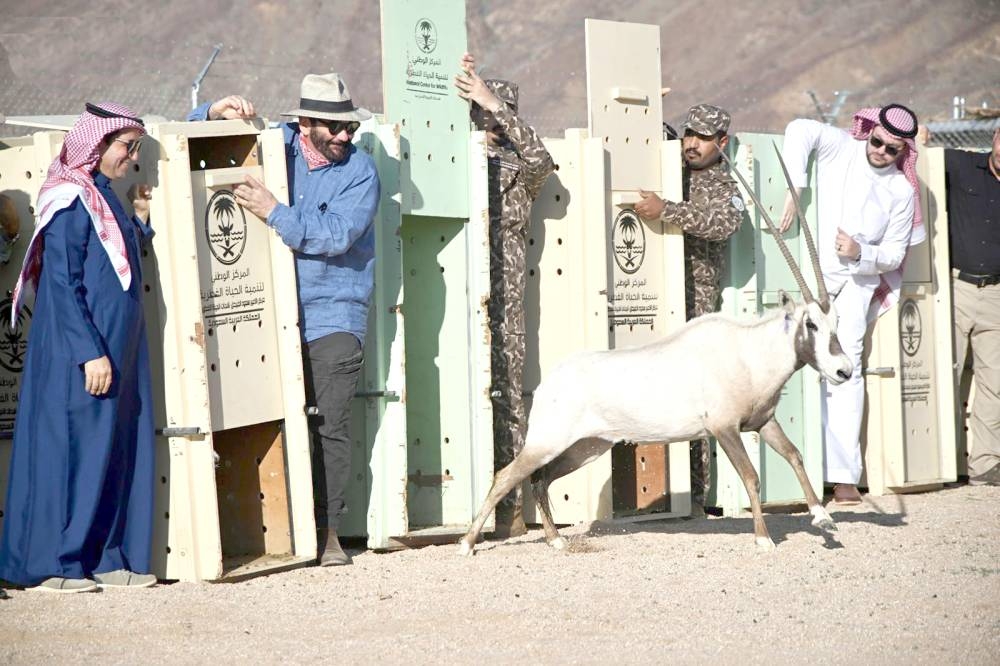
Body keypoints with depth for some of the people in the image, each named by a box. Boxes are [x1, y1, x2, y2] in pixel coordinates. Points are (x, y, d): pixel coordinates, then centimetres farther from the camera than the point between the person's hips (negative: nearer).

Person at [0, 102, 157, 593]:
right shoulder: (71, 200, -13)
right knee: (72, 449, -5)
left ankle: (108, 558, 14)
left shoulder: (103, 197, 14)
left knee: (118, 451, 9)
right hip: (80, 353, -9)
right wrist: (90, 352, -22)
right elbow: (62, 283, -18)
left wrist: (139, 222, 10)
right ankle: (51, 565, 1)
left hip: (118, 348, 9)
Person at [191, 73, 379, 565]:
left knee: (328, 424, -7)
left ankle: (326, 530, -1)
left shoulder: (359, 171, -2)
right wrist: (217, 114, -5)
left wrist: (273, 211, -20)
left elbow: (335, 234, -17)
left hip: (333, 317, -3)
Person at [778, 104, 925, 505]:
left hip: (855, 283, 1)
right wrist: (793, 189, -30)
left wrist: (861, 254, -15)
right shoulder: (841, 148, -2)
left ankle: (844, 475, -8)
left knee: (846, 367, -7)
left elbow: (894, 255, 7)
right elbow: (801, 129, -21)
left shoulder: (902, 191, 5)